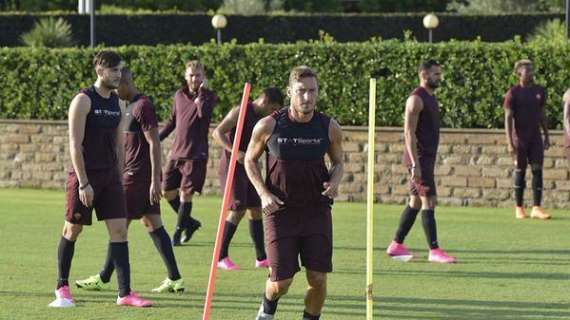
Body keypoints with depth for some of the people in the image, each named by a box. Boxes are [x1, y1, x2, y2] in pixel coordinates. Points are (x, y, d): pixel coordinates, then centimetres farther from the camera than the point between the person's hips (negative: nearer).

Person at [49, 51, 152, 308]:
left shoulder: (116, 102, 11)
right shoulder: (84, 100, -10)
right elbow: (75, 145, -14)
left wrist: (119, 178, 14)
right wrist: (83, 183, -18)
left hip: (110, 176, 6)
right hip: (85, 176, -6)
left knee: (119, 230, -3)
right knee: (72, 230, 5)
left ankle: (125, 292, -5)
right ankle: (62, 287, 19)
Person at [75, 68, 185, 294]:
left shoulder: (143, 106, -14)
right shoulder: (132, 106, 17)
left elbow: (154, 144, -19)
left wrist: (155, 180, -21)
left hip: (137, 177, -10)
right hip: (132, 174, 10)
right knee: (154, 226, 6)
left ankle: (104, 279, 6)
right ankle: (175, 279, 3)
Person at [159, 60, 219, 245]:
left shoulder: (209, 96, -2)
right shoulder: (179, 96, 12)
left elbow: (203, 112, -24)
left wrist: (201, 92, -14)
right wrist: (157, 138, 14)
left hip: (195, 154, -6)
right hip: (177, 152, 6)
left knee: (186, 193, -7)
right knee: (167, 191, 5)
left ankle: (179, 231, 6)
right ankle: (189, 223, 23)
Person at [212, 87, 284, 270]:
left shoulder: (261, 118, 11)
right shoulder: (240, 113, -13)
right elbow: (217, 133, -22)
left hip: (247, 167, 9)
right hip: (232, 166, -9)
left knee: (256, 209, 7)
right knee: (238, 210, -13)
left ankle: (261, 258, 12)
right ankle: (221, 257, -6)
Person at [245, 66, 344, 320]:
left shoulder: (329, 128, -2)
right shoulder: (269, 126, -8)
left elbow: (338, 163, 14)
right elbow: (250, 160, 7)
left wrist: (334, 182, -9)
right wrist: (263, 194, -7)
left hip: (317, 210, 2)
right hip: (280, 210, -2)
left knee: (318, 279, -5)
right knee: (281, 282, -3)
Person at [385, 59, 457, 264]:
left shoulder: (431, 97, 16)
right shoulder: (417, 99, -13)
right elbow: (409, 133, -18)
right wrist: (415, 164, -23)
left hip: (428, 157, 10)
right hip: (419, 158, -10)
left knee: (416, 201, 13)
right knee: (429, 200, -11)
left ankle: (396, 245, 19)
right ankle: (434, 250, -13)